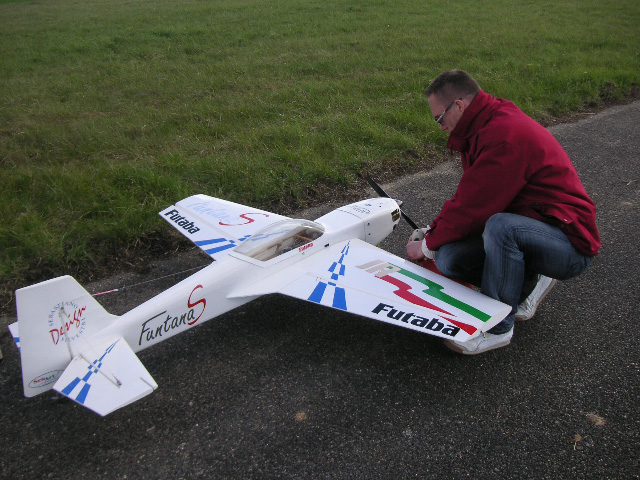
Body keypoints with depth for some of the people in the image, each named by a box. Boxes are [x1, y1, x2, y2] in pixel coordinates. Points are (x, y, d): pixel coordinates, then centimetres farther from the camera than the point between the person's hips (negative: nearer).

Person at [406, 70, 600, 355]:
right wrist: (432, 233, 4)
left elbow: (473, 208, -22)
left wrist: (428, 246, -8)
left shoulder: (505, 135, -24)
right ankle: (528, 282, 14)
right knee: (448, 259, -10)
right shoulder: (487, 127, 9)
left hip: (570, 244, -9)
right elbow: (466, 198, 13)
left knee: (501, 226, -39)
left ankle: (498, 327, -17)